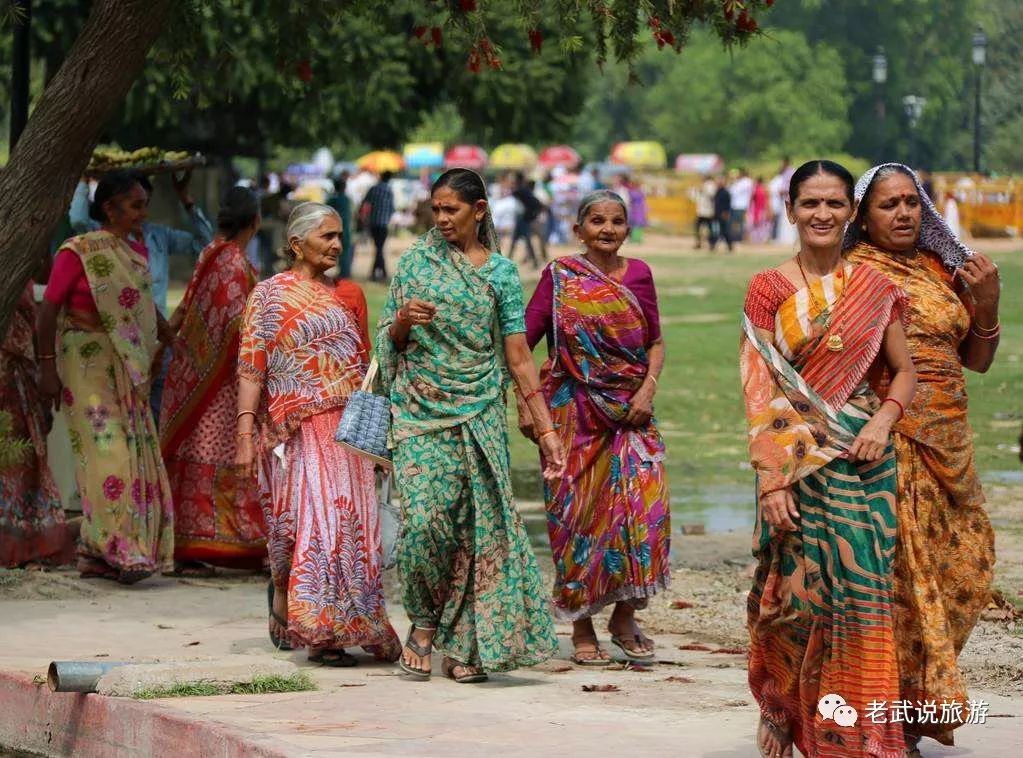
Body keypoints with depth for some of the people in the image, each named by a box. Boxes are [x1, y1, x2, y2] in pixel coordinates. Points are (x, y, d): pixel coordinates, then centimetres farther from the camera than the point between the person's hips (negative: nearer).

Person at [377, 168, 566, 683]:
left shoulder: (500, 273, 4)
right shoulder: (416, 262, 6)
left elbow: (518, 359, 4)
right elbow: (389, 341, 12)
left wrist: (546, 431, -1)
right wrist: (404, 320, -13)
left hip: (479, 416, 0)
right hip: (421, 412, 0)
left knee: (479, 524, -3)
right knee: (423, 519, -15)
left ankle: (465, 644, 5)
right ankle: (424, 621, 6)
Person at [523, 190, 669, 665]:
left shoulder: (638, 275, 8)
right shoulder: (559, 277, -1)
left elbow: (655, 342, 13)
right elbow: (522, 341, -1)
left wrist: (648, 389, -3)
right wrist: (524, 404, -8)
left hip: (630, 412, 2)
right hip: (574, 412, -2)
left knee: (644, 508, -10)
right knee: (578, 516, 0)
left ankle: (625, 620, 6)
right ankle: (582, 629, 11)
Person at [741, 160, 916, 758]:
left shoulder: (874, 288, 7)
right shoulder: (769, 288, 1)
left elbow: (905, 371, 13)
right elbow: (758, 388, -3)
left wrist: (883, 421, -8)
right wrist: (770, 480, -11)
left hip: (863, 459, 1)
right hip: (796, 461, -1)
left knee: (861, 592, -3)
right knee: (794, 593, 0)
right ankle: (778, 707, 24)